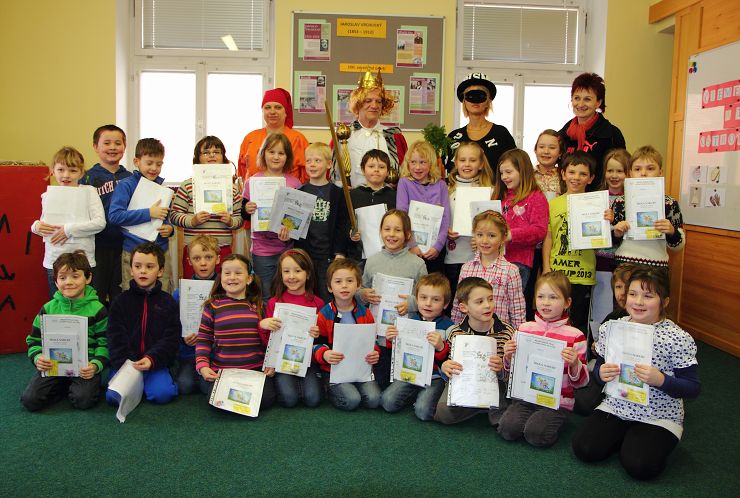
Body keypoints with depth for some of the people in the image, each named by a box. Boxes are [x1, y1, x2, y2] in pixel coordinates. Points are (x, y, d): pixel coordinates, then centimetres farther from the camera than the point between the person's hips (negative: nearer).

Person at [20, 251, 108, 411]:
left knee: (84, 400, -26)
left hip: (84, 367, -3)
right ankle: (65, 386, 9)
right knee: (29, 400, -16)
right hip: (53, 365, 3)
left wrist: (96, 365, -19)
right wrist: (38, 358, -10)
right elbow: (35, 340, 12)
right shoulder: (48, 309, 7)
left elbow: (104, 343, -2)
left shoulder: (97, 309, -2)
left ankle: (76, 387, 8)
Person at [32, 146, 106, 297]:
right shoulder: (48, 196, 7)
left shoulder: (88, 191, -4)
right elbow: (44, 223, 16)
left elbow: (100, 222, -13)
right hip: (54, 261, 3)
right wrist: (36, 226, -6)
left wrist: (70, 229, -15)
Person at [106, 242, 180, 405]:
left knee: (162, 394, -25)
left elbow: (170, 339, -2)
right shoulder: (121, 301, 8)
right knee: (114, 396, -24)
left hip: (155, 363, 0)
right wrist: (125, 365, -15)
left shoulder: (168, 302, 6)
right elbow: (115, 338, 1)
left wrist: (151, 360, -19)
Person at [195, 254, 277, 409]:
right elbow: (203, 340, 3)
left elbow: (268, 338, 14)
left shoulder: (258, 306, 7)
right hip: (221, 371, -1)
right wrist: (202, 366, -9)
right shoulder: (213, 306, 2)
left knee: (266, 398, -22)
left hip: (256, 369, 1)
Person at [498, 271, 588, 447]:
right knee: (508, 429, -19)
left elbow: (581, 381, -1)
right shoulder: (524, 328, 5)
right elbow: (512, 369, 17)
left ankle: (556, 420, 6)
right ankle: (533, 417, 8)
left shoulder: (575, 336, -4)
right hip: (525, 395, 3)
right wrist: (508, 356, -5)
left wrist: (574, 364, -22)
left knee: (536, 434, -24)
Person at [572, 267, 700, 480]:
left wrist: (660, 380, -29)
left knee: (639, 465, -22)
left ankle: (655, 441, 11)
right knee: (584, 448, -13)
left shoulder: (678, 338, -14)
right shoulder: (610, 328, -2)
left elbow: (693, 388, -11)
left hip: (659, 415, -4)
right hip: (615, 406, 4)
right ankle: (627, 436, 15)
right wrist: (601, 373, -16)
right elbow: (599, 369, 9)